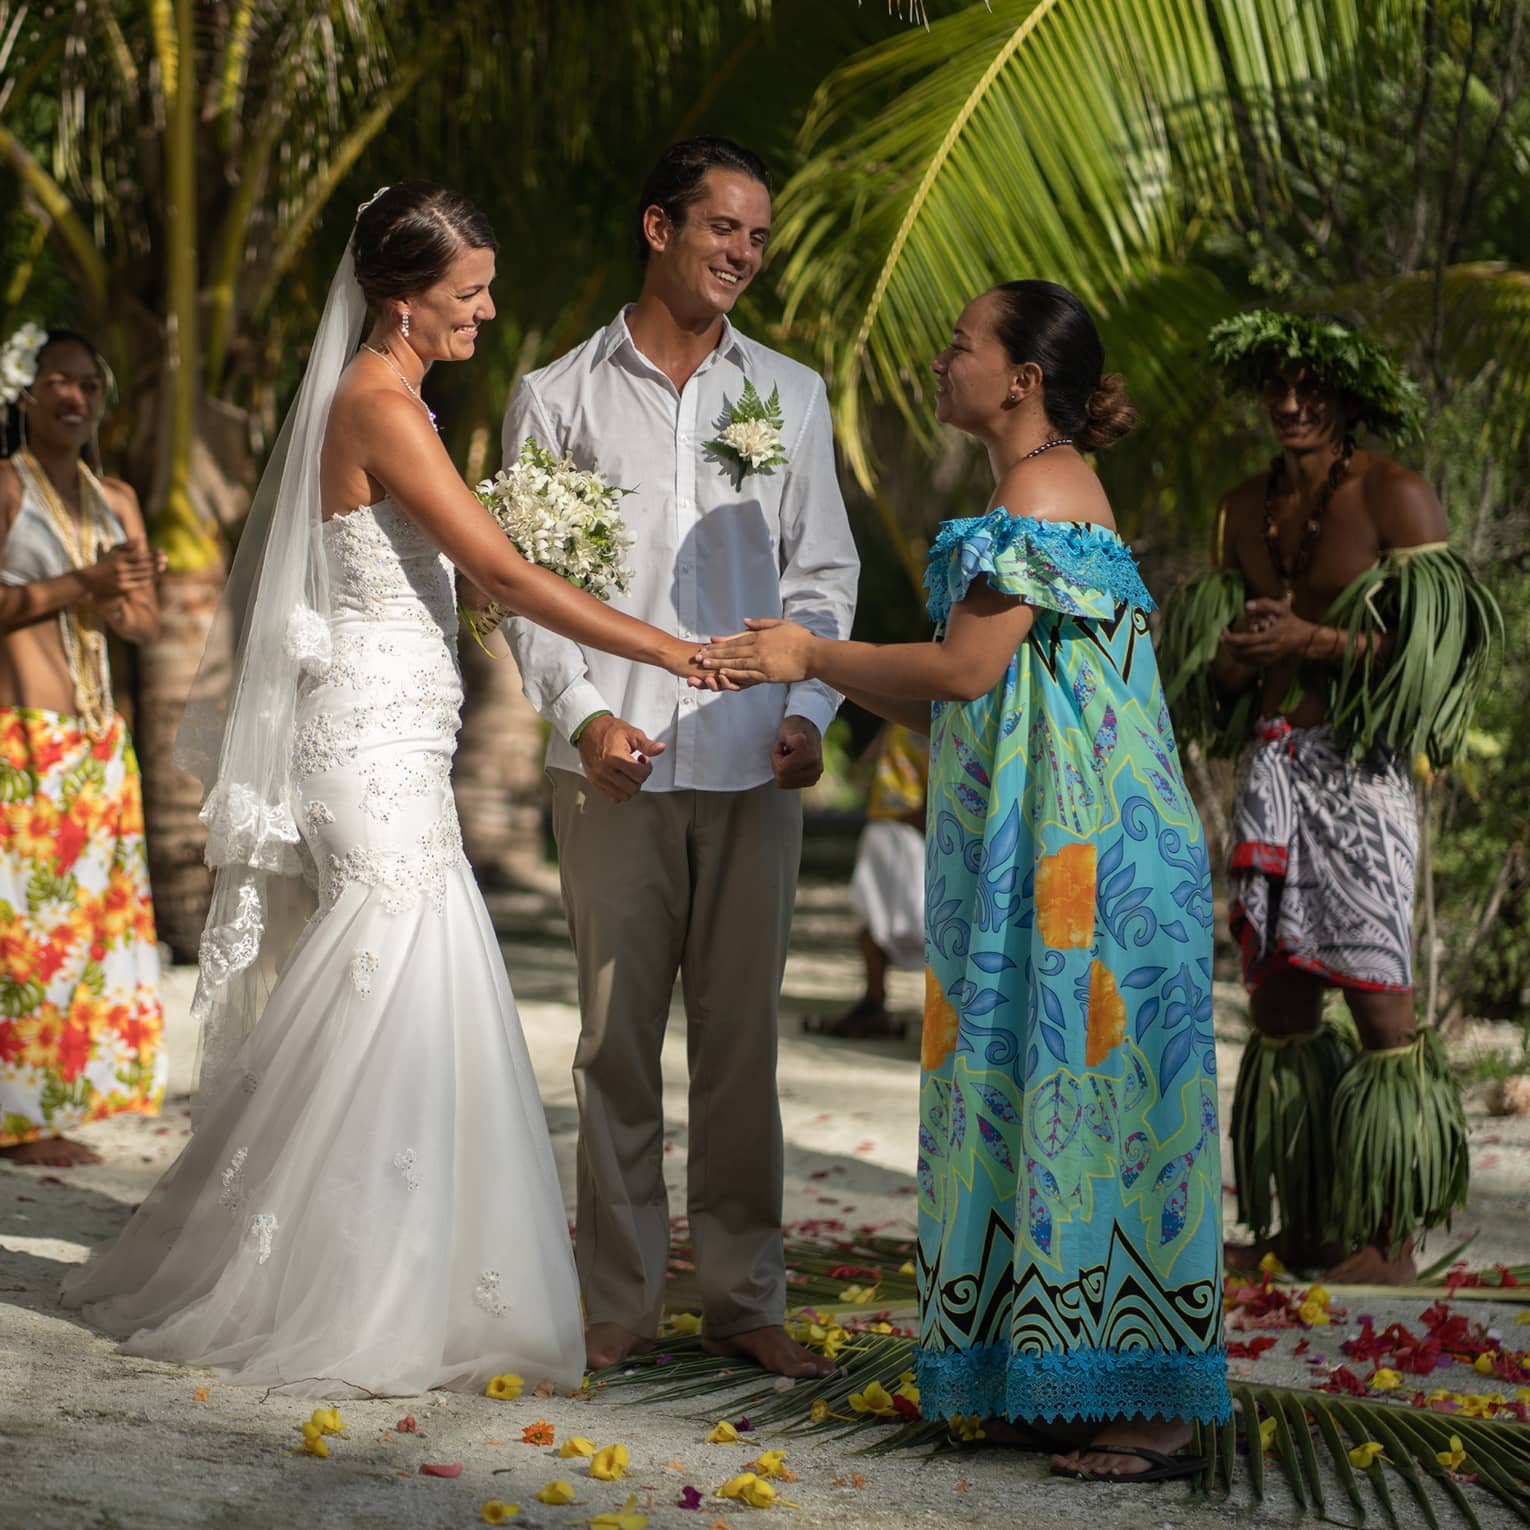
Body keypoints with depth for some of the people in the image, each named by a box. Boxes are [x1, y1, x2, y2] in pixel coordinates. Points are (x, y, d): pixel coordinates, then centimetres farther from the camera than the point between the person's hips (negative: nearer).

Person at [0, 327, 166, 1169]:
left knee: (94, 910, 5)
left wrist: (103, 604, -9)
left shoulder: (117, 500, 15)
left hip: (99, 742, 7)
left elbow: (147, 618, 11)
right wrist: (82, 584, -19)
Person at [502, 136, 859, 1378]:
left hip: (754, 764, 2)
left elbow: (823, 573, 12)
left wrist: (806, 708, -2)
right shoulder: (560, 396, 7)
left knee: (743, 1037, 5)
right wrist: (582, 712, -9)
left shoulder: (789, 396, 13)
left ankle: (745, 1295, 13)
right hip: (616, 764, -1)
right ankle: (623, 1298, 10)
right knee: (618, 1034, 2)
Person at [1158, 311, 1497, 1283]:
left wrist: (1314, 640, -17)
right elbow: (1207, 657, 18)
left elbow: (1434, 644, -10)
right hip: (1271, 761, 6)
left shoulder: (1395, 497, -4)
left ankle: (1392, 1237, -1)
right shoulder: (1245, 511, 14)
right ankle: (1299, 1225, 16)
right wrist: (1238, 657, -6)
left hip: (1360, 768, -6)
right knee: (1278, 995, 7)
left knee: (1378, 993, -8)